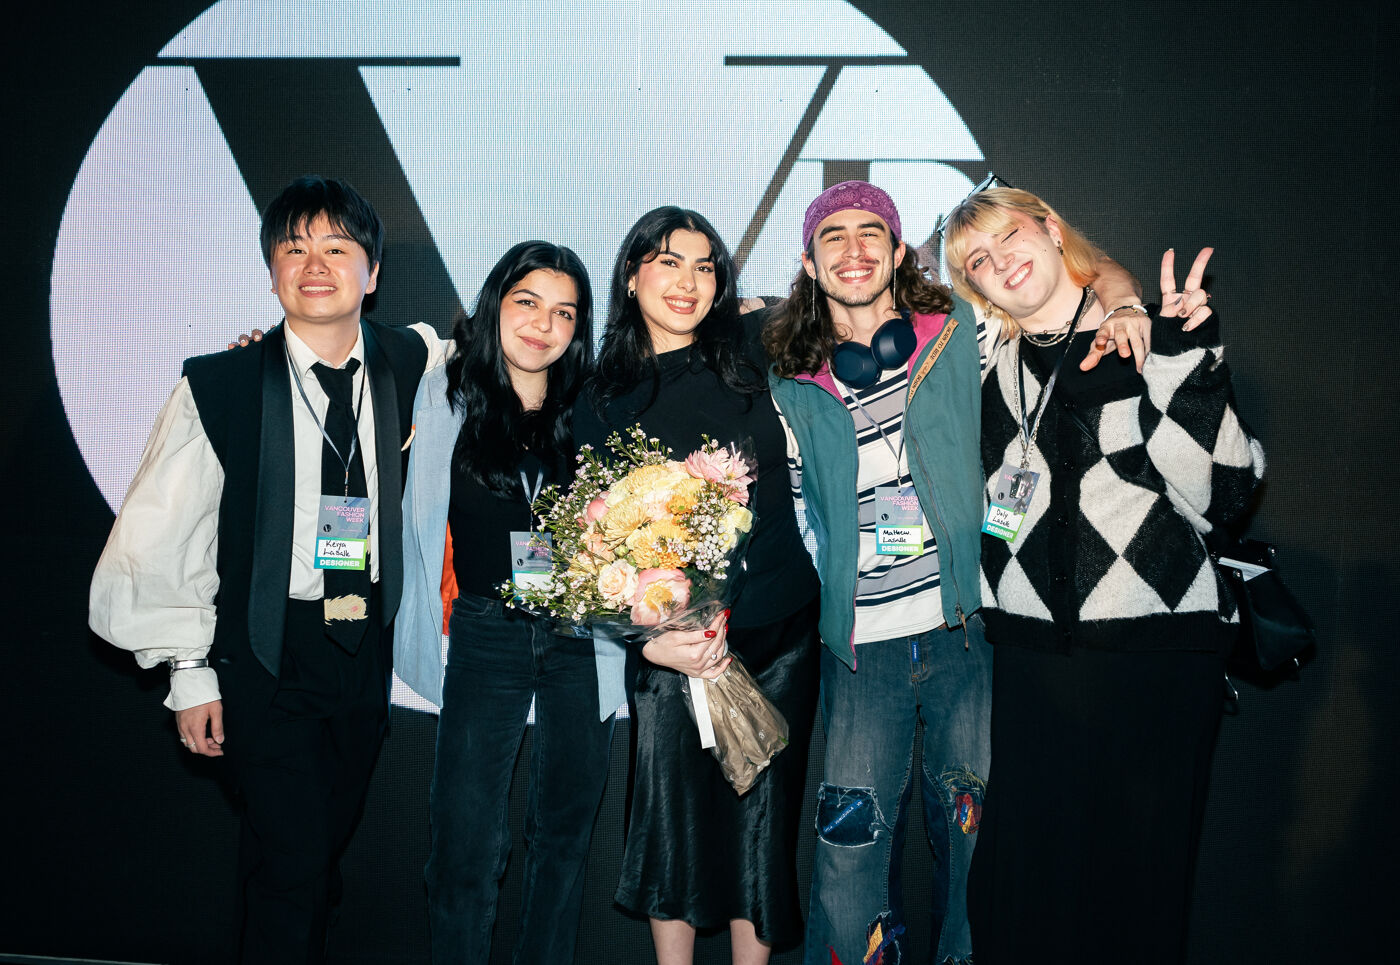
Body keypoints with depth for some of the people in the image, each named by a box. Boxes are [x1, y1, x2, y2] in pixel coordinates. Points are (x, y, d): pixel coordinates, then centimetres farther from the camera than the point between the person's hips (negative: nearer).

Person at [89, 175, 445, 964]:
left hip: (367, 651, 3)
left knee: (329, 847, 15)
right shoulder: (218, 387, -9)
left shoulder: (411, 365, -2)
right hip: (265, 655, -3)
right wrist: (191, 671, -4)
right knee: (293, 864, -8)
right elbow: (156, 541, -3)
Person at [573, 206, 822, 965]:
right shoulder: (601, 404, 3)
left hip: (779, 628, 1)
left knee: (762, 814, 8)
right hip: (671, 644, -1)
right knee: (672, 816, 5)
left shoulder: (749, 361, 4)